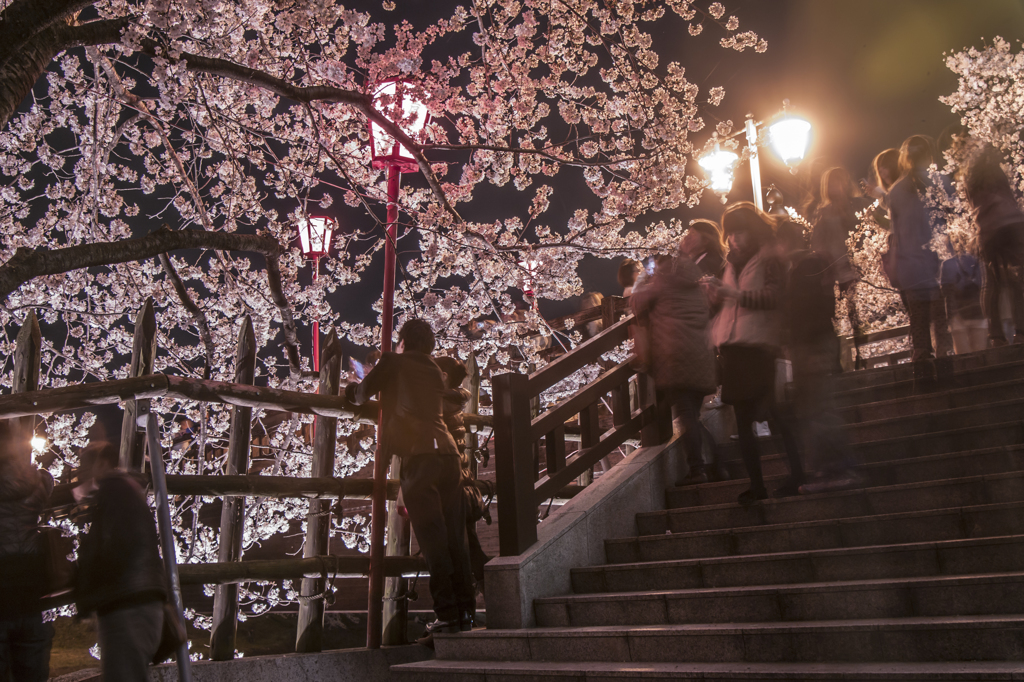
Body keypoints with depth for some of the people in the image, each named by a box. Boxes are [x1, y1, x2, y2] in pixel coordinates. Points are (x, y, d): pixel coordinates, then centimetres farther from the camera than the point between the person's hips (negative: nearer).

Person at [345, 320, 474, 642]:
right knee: (454, 538, 7)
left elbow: (361, 394, 13)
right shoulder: (435, 372, 26)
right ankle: (465, 612, 8)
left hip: (418, 454, -6)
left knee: (432, 538, -8)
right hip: (449, 453, 6)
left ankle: (447, 614, -11)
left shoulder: (393, 362, 10)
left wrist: (351, 391, 35)